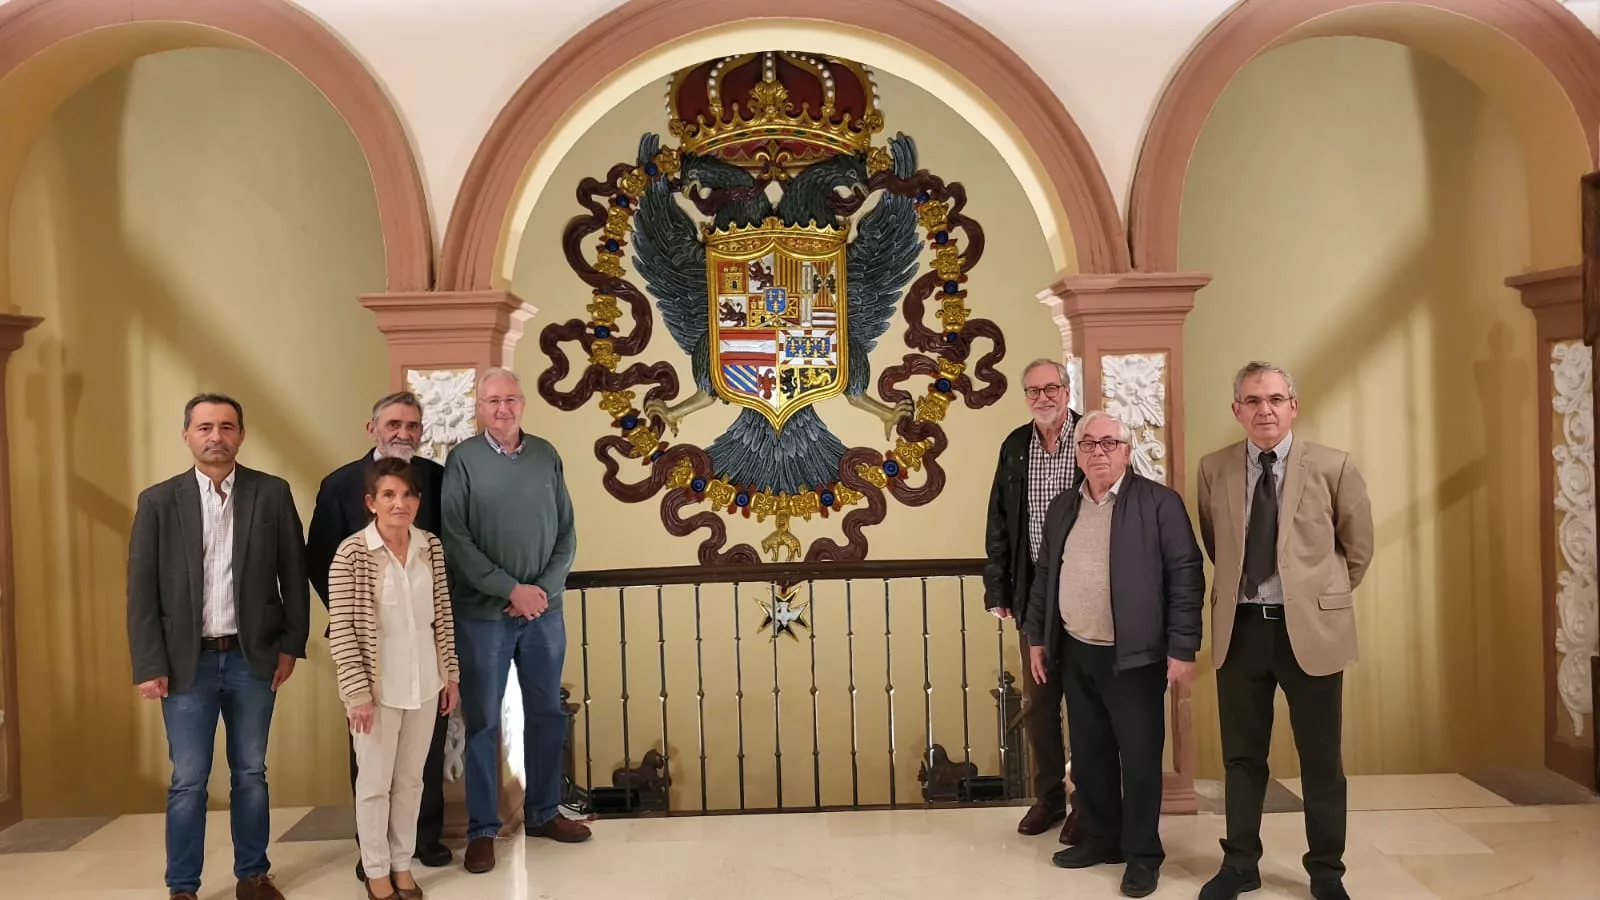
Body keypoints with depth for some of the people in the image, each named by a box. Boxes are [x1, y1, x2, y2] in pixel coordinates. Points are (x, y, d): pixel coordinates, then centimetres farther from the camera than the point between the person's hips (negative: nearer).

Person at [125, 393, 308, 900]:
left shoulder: (273, 494, 0)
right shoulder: (159, 501, -1)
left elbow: (294, 574, 4)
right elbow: (141, 590, -1)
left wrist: (291, 644, 1)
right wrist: (149, 665, -6)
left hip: (253, 658, 1)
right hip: (187, 662, -1)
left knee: (251, 773, 12)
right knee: (188, 781, 6)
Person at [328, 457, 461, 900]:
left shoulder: (431, 547, 0)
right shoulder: (351, 553, -14)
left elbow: (443, 616, 7)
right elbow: (342, 631, -13)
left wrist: (450, 674, 8)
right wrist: (358, 693, -14)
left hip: (424, 684, 4)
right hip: (377, 687, -4)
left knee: (411, 779, 15)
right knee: (375, 783, 10)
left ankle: (402, 863, 31)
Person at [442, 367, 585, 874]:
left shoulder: (546, 456, 5)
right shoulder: (463, 460, -5)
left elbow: (566, 532, 6)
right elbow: (454, 540, -10)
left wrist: (544, 589, -8)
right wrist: (511, 590, -15)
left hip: (545, 610, 4)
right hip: (483, 614, -3)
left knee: (548, 715, 12)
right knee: (482, 723, 4)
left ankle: (542, 813, 28)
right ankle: (482, 829, 16)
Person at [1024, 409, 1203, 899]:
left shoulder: (1159, 502, -8)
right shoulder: (1062, 508, 9)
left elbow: (1186, 576, -10)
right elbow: (1044, 577, 16)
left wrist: (1182, 648, -14)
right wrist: (1037, 636, 14)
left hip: (1134, 656, -5)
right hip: (1075, 654, 5)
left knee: (1139, 757, 3)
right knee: (1088, 754, 14)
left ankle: (1142, 854, 18)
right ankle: (1101, 838, 30)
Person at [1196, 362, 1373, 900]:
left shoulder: (1333, 467, -5)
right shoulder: (1214, 469, 2)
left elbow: (1358, 547, 7)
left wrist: (1323, 597, 11)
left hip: (1311, 628, -2)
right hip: (1239, 628, 2)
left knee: (1320, 758, 8)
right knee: (1242, 754, 12)